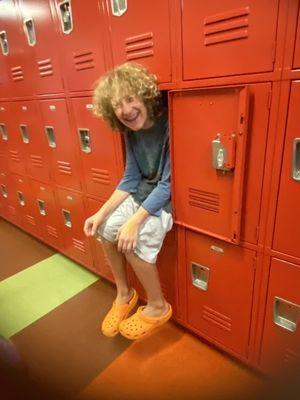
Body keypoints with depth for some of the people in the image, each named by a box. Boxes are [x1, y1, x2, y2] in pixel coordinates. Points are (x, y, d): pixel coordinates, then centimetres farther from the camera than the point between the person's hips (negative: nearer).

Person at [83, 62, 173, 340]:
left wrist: (135, 221, -27)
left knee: (133, 239, -25)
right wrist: (101, 213, -7)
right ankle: (124, 293, 17)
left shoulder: (169, 125, -23)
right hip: (145, 193, 8)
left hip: (172, 198, -7)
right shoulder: (131, 131, 0)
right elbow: (130, 179, 1)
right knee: (105, 228, -4)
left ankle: (158, 307, 2)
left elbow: (169, 184, -23)